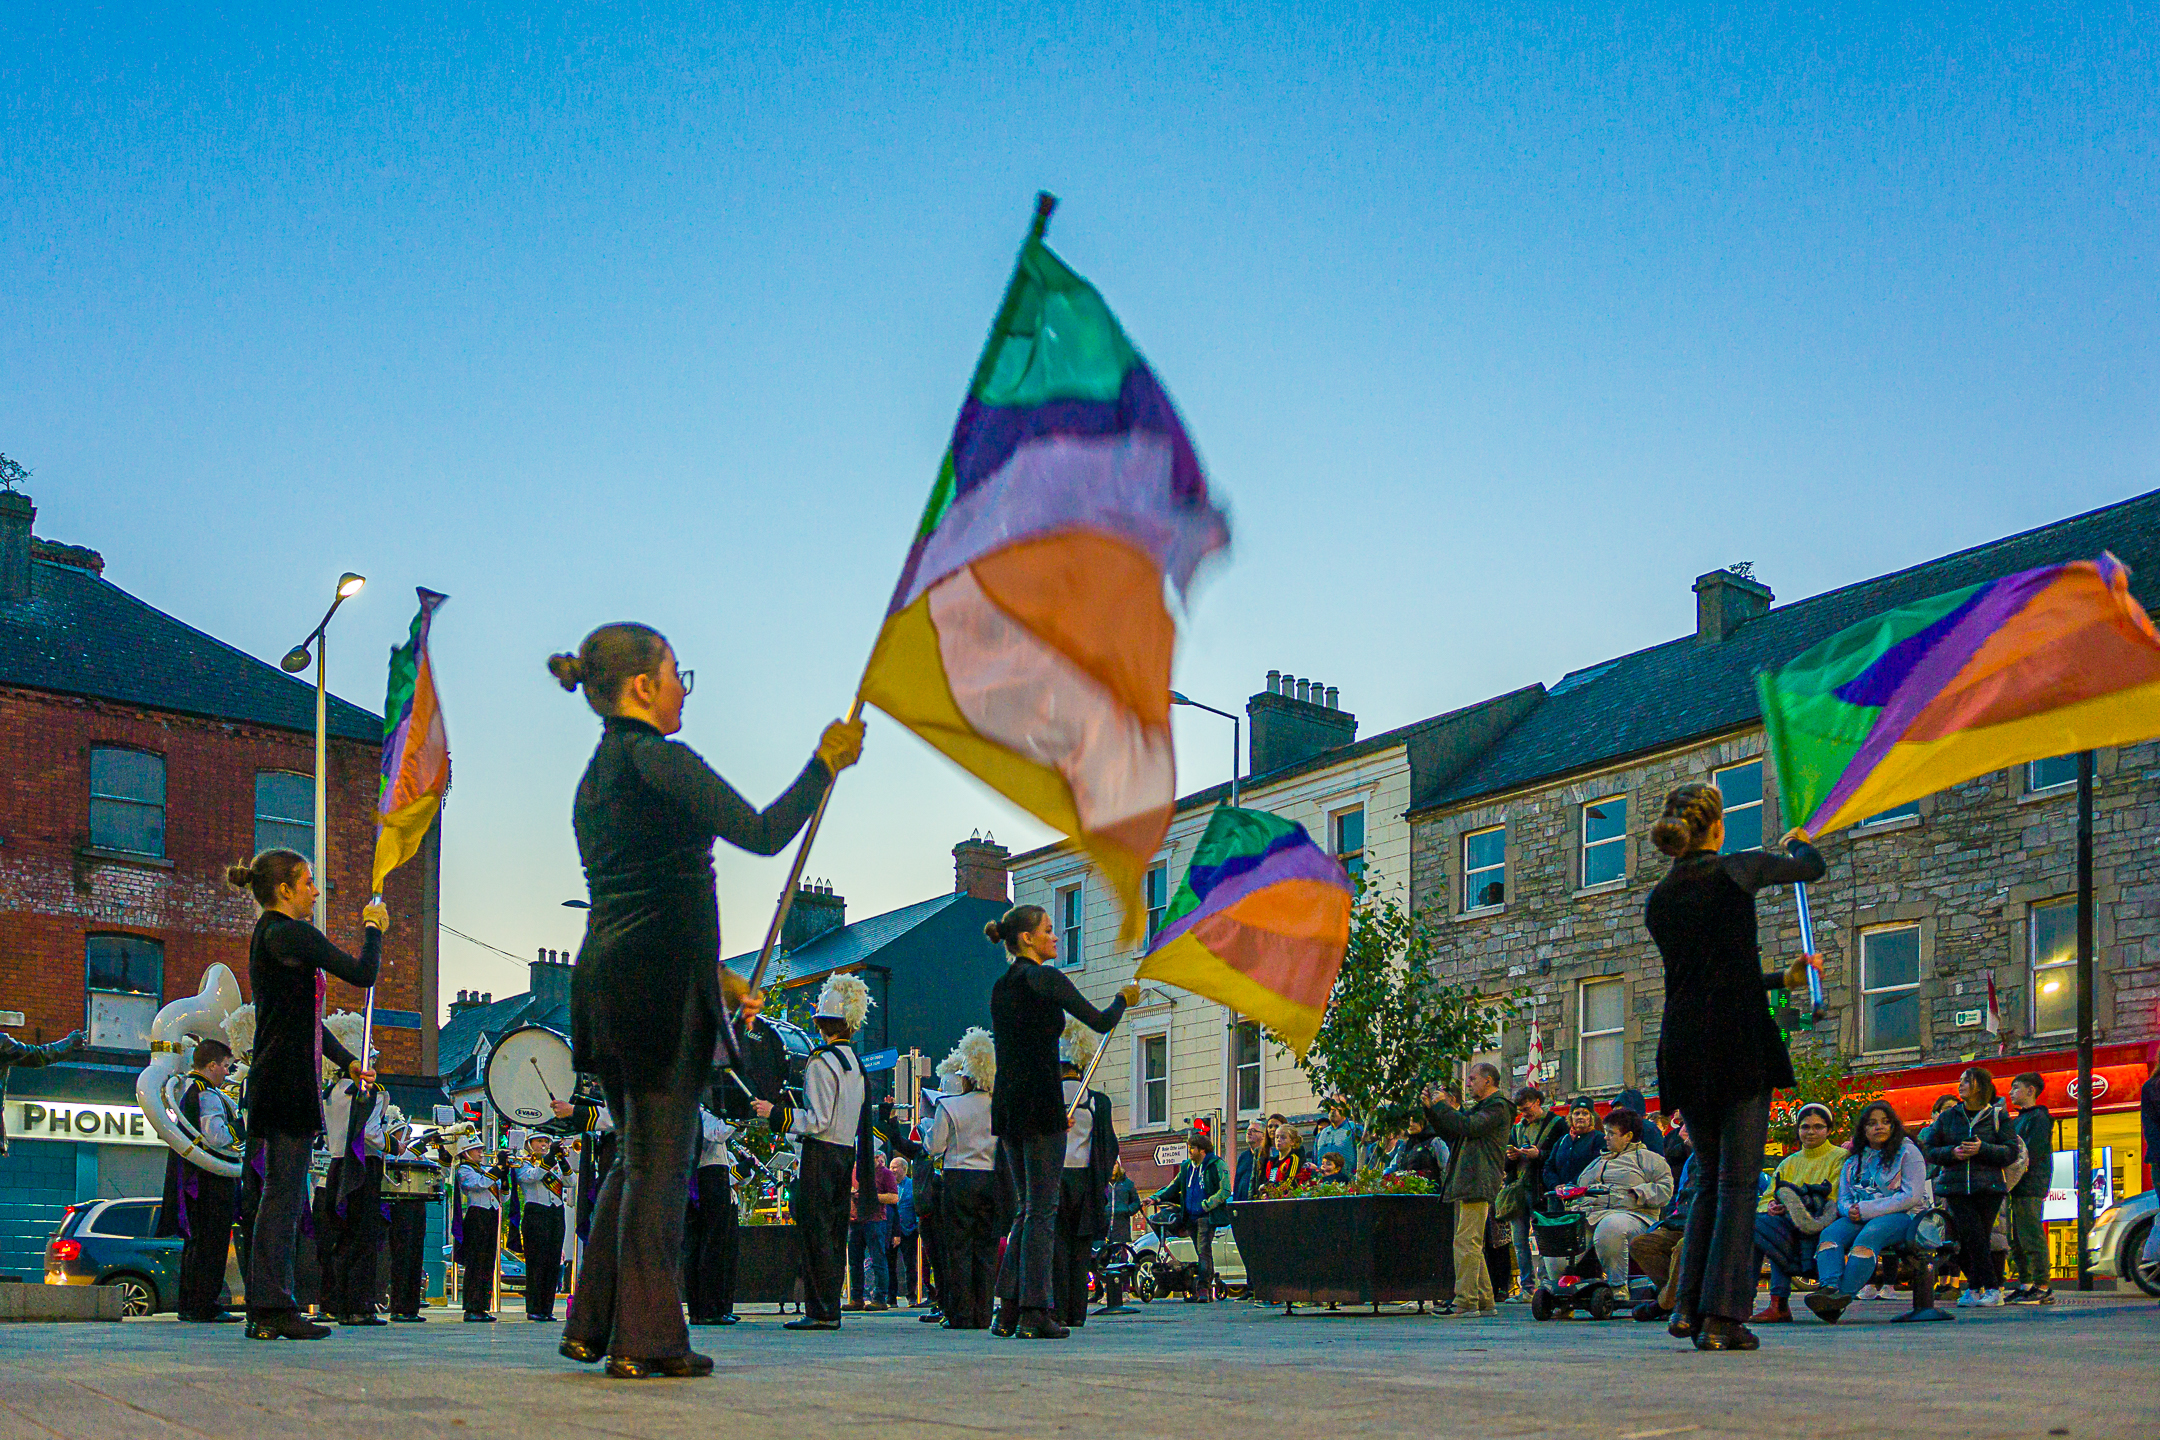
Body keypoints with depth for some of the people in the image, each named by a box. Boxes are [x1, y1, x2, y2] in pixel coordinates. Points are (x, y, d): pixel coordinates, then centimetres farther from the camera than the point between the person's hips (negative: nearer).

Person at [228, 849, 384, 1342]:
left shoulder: (269, 934, 20)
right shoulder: (290, 934, -12)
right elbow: (363, 973, -14)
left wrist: (347, 1061, 24)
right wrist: (373, 928, 3)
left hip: (275, 1080, 10)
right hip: (289, 1080, -10)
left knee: (280, 1195, 11)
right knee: (283, 1194, -8)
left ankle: (268, 1310, 13)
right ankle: (272, 1308, -7)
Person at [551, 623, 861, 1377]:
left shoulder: (596, 774, 18)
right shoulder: (658, 758, -10)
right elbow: (763, 833, -17)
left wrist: (709, 972, 27)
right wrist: (826, 763, -4)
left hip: (606, 976, 9)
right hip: (659, 981, -9)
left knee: (638, 1157, 18)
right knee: (659, 1160, -3)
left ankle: (592, 1324, 18)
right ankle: (646, 1338, 0)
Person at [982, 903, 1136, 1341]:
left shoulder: (1001, 986, 16)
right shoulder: (1046, 979, -9)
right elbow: (1100, 1022, -7)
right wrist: (1124, 999, 15)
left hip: (1005, 1103, 8)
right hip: (1039, 1100, -8)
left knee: (1028, 1207, 14)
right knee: (1043, 1210, -4)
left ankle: (1008, 1310, 11)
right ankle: (1034, 1313, -4)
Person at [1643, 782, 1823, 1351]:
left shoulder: (1658, 899, 12)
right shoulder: (1735, 870, -4)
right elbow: (1812, 867, 14)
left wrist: (1782, 979, 29)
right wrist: (1796, 841, 36)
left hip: (1683, 1048, 5)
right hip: (1739, 1045, -5)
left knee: (1710, 1179, 17)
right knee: (1738, 1182, -2)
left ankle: (1690, 1306, 10)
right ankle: (1721, 1317, -6)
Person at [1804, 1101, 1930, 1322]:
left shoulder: (1907, 1152, 3)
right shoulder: (1854, 1160, 20)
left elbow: (1911, 1196, -9)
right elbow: (1843, 1198, 17)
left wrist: (1867, 1210, -15)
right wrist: (1850, 1210, -11)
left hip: (1902, 1216, -5)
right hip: (1859, 1218, 5)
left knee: (1868, 1236, -37)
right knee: (1830, 1233, -26)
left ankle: (1844, 1295, -47)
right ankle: (1830, 1288, -48)